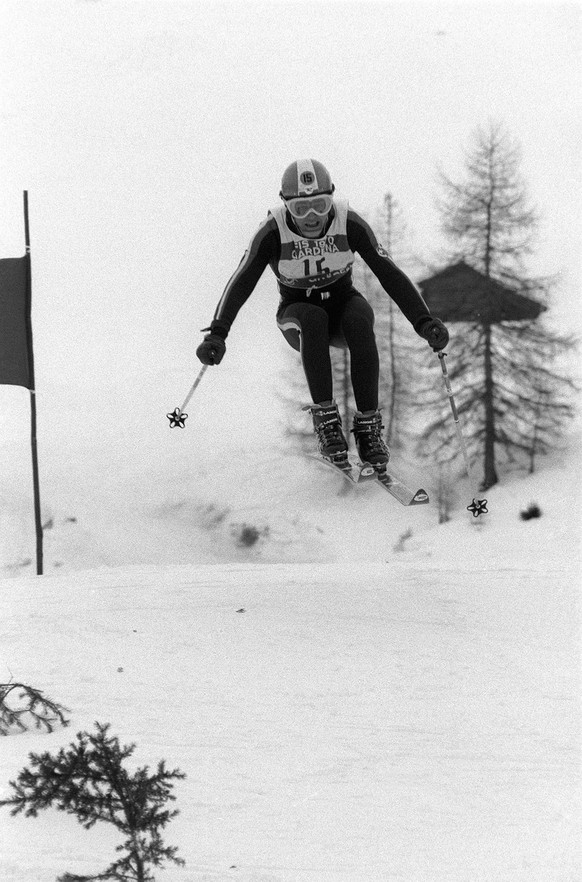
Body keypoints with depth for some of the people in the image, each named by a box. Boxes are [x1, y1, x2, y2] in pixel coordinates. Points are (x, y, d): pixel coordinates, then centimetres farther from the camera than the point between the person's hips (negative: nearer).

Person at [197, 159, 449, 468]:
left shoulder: (349, 224, -19)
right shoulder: (273, 233, -21)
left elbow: (389, 275, -19)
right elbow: (240, 284, -26)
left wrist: (424, 322, -30)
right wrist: (217, 333, -41)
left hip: (342, 305, 1)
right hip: (298, 312, -1)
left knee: (360, 321, -34)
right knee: (313, 320, -36)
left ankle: (368, 426, -30)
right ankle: (325, 418, -34)